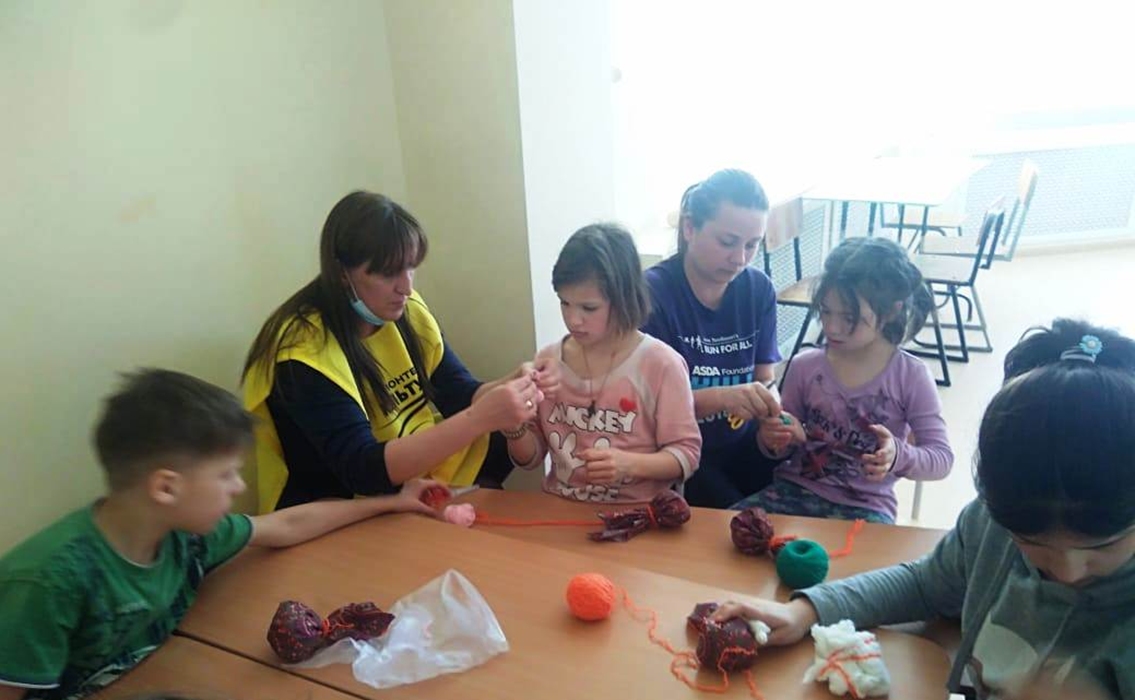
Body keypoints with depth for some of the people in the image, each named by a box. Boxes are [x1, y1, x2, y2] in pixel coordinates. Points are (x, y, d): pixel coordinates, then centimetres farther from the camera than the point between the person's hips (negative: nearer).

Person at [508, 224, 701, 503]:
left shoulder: (660, 364, -8)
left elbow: (686, 454, -4)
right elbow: (530, 458, 10)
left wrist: (630, 464, -20)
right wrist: (515, 428, -10)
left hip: (635, 514, -2)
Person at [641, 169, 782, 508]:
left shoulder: (759, 289, -2)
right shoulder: (653, 292, -16)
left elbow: (765, 378, 3)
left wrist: (773, 412, -20)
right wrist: (722, 397, -34)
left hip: (743, 442, 4)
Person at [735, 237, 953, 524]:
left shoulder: (911, 377, -8)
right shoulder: (804, 366, -1)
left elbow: (942, 459, -6)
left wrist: (899, 456, -28)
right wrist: (774, 439, -14)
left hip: (866, 507, -2)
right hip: (796, 489, 3)